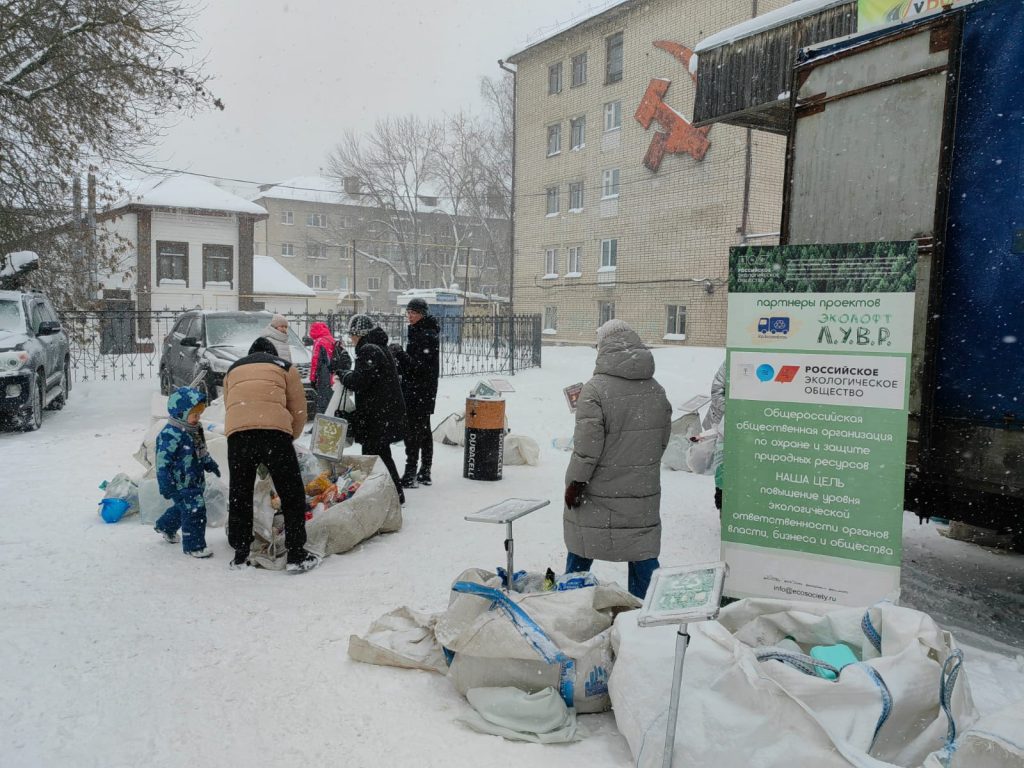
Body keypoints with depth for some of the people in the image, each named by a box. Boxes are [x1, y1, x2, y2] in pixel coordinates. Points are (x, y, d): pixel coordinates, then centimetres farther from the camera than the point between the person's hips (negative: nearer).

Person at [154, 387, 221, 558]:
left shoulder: (194, 429, 7)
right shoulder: (170, 435, -23)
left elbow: (201, 451, 25)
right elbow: (163, 462, -23)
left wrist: (211, 465, 30)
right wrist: (166, 487, -23)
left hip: (195, 481, 10)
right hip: (182, 485, -10)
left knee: (182, 507, 26)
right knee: (195, 511, -9)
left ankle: (165, 526, 51)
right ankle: (194, 545, 3)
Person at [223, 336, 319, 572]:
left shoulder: (233, 370, 31)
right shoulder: (285, 367, 22)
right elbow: (299, 411, 17)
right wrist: (289, 438, 30)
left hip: (236, 432, 3)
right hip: (274, 431, -3)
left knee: (239, 495, 15)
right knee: (292, 494, 5)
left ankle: (240, 554, 22)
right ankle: (296, 554, 6)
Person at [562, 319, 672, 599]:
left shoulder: (595, 388, -17)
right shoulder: (656, 390, 3)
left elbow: (588, 442, -19)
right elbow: (663, 439, 11)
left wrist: (576, 481, -11)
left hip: (598, 492, -4)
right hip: (643, 490, 4)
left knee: (582, 546, 12)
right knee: (643, 548, 13)